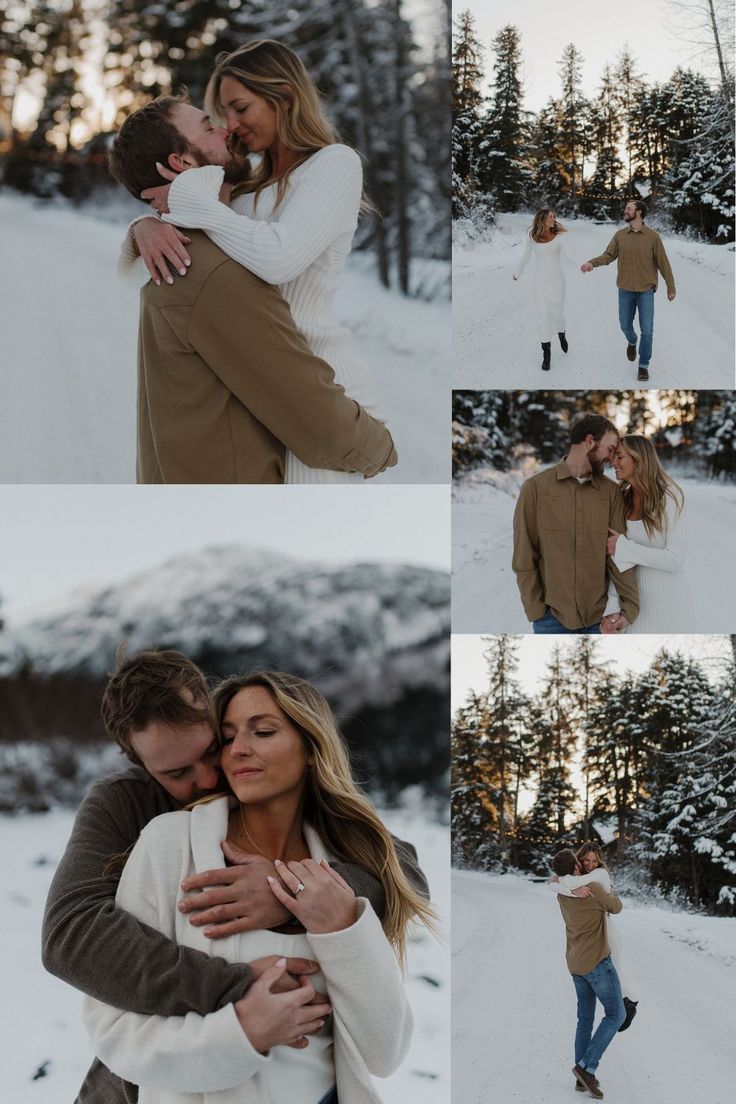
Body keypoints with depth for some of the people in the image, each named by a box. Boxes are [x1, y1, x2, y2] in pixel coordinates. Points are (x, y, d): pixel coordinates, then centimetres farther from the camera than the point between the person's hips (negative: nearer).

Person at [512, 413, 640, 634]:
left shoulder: (611, 491, 4)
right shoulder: (536, 487, -2)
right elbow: (524, 556, -1)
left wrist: (629, 607, -11)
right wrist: (536, 611, -5)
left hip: (600, 616, 2)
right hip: (552, 617, -2)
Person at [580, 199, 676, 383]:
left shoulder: (653, 236, -9)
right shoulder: (619, 235, -1)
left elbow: (663, 262, -4)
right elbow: (608, 255, -4)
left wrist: (671, 287, 0)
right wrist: (592, 263, -24)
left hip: (646, 290, -2)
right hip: (625, 290, 2)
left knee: (647, 330, -4)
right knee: (625, 325, 14)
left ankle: (644, 365, 10)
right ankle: (632, 342, 48)